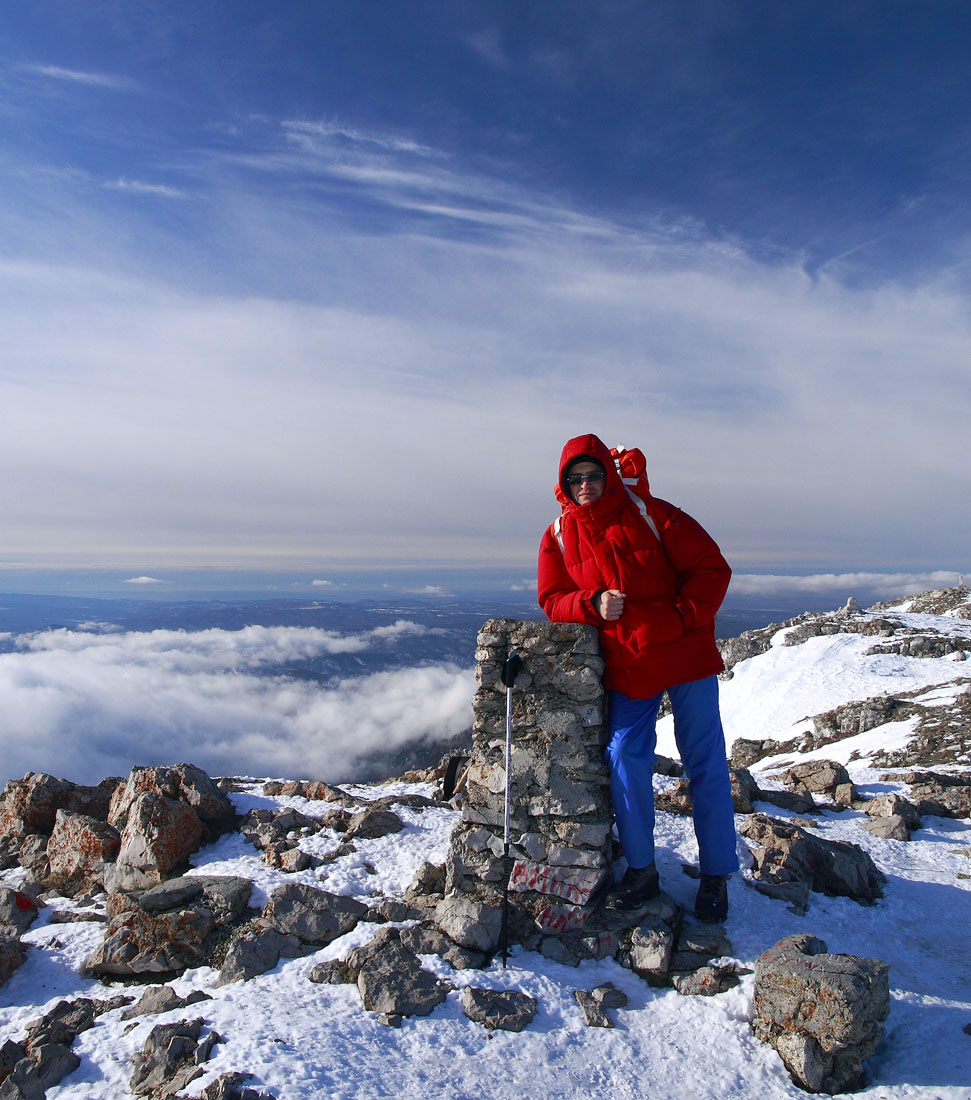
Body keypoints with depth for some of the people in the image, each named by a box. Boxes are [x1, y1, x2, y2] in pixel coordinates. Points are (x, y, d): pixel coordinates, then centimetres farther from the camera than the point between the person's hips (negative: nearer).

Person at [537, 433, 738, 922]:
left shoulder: (650, 515, -8)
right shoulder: (558, 537, 3)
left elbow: (711, 568, -6)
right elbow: (552, 598, 3)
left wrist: (683, 618, -17)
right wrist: (594, 604, -16)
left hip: (686, 656, -2)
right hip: (626, 667, 3)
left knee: (705, 766, 4)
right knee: (624, 760, -1)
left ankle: (715, 876, 21)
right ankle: (641, 870, 19)